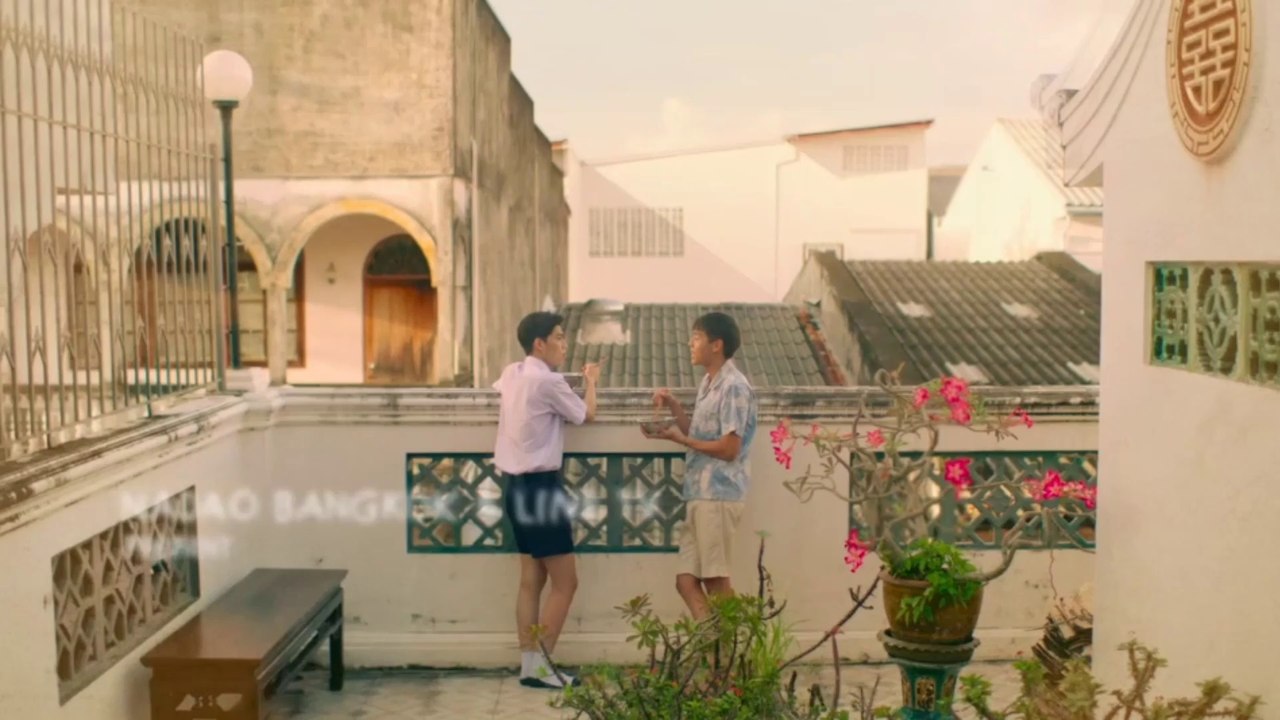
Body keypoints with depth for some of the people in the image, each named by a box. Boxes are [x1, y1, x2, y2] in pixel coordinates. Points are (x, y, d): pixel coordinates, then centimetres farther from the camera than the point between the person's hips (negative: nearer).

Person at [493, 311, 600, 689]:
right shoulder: (548, 381, -15)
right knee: (565, 582, -2)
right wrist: (590, 381, 18)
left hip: (517, 485, 9)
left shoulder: (512, 373, 10)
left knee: (531, 579, 11)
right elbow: (587, 415, -1)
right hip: (540, 487, -9)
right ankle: (540, 666, -1)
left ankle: (529, 664, 13)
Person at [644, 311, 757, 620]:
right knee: (687, 579, 7)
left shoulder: (734, 387, -12)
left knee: (716, 580, -3)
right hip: (699, 493, 9)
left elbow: (730, 448, -16)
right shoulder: (708, 384, 18)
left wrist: (679, 438, -12)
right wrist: (674, 407, 8)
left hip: (719, 494, -9)